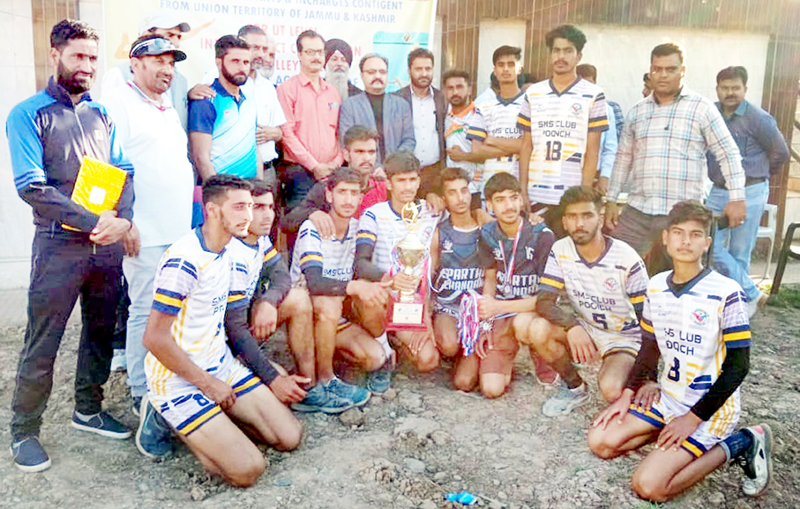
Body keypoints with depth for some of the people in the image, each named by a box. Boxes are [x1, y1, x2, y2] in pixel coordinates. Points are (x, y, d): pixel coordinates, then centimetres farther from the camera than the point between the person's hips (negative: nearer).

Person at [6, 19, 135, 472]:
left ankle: (88, 409, 32)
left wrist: (122, 219, -9)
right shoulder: (28, 114, -2)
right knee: (42, 345, 1)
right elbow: (31, 186, -12)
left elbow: (124, 173, 10)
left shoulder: (102, 114, 13)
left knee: (101, 333, 14)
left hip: (108, 244, 5)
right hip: (60, 244, -5)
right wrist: (92, 222, -17)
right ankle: (25, 431, 18)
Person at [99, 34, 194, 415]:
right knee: (146, 312, -3)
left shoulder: (168, 108, 21)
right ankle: (142, 395, 10)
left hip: (180, 229, 8)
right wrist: (125, 222, -18)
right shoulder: (117, 104, -5)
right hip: (146, 234, -8)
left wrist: (192, 208, 22)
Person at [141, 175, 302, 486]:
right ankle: (168, 418, 5)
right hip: (178, 381, -8)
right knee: (248, 470, -14)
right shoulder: (184, 261, -22)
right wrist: (208, 384, -15)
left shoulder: (229, 254, 6)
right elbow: (155, 338, -22)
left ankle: (215, 420, 15)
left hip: (222, 367, 8)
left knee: (290, 437, 1)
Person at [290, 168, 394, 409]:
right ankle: (323, 383, -21)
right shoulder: (312, 229, -17)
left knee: (375, 358, -20)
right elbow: (314, 283, -33)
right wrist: (354, 287, -49)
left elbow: (363, 275, 4)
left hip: (340, 318, 4)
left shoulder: (357, 228, 2)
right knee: (328, 303, -38)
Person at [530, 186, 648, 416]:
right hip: (583, 329, 4)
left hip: (624, 337, -4)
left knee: (611, 390, -31)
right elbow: (544, 301, -16)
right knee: (540, 329, -26)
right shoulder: (560, 251, -11)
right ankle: (575, 388, 1)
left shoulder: (627, 259, -20)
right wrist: (572, 327, -37)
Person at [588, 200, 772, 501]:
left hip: (711, 407, -6)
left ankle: (736, 444, 1)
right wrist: (630, 392, 3)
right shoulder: (656, 287, 1)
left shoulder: (726, 292, -18)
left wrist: (694, 418, -16)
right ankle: (674, 432, 12)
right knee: (600, 441, -2)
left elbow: (738, 365, -15)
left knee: (648, 486, -17)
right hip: (666, 396, 6)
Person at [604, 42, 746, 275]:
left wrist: (736, 198, -7)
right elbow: (623, 158, 17)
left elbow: (729, 154, 1)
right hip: (636, 212, 4)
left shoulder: (702, 108, 1)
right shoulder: (637, 111, 13)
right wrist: (611, 200, 12)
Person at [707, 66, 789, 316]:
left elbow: (780, 152, 0)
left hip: (749, 194, -4)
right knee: (713, 248, -2)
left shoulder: (758, 118, -10)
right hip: (716, 192, 4)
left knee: (739, 253, 4)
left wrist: (760, 175, 11)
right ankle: (752, 294, 13)